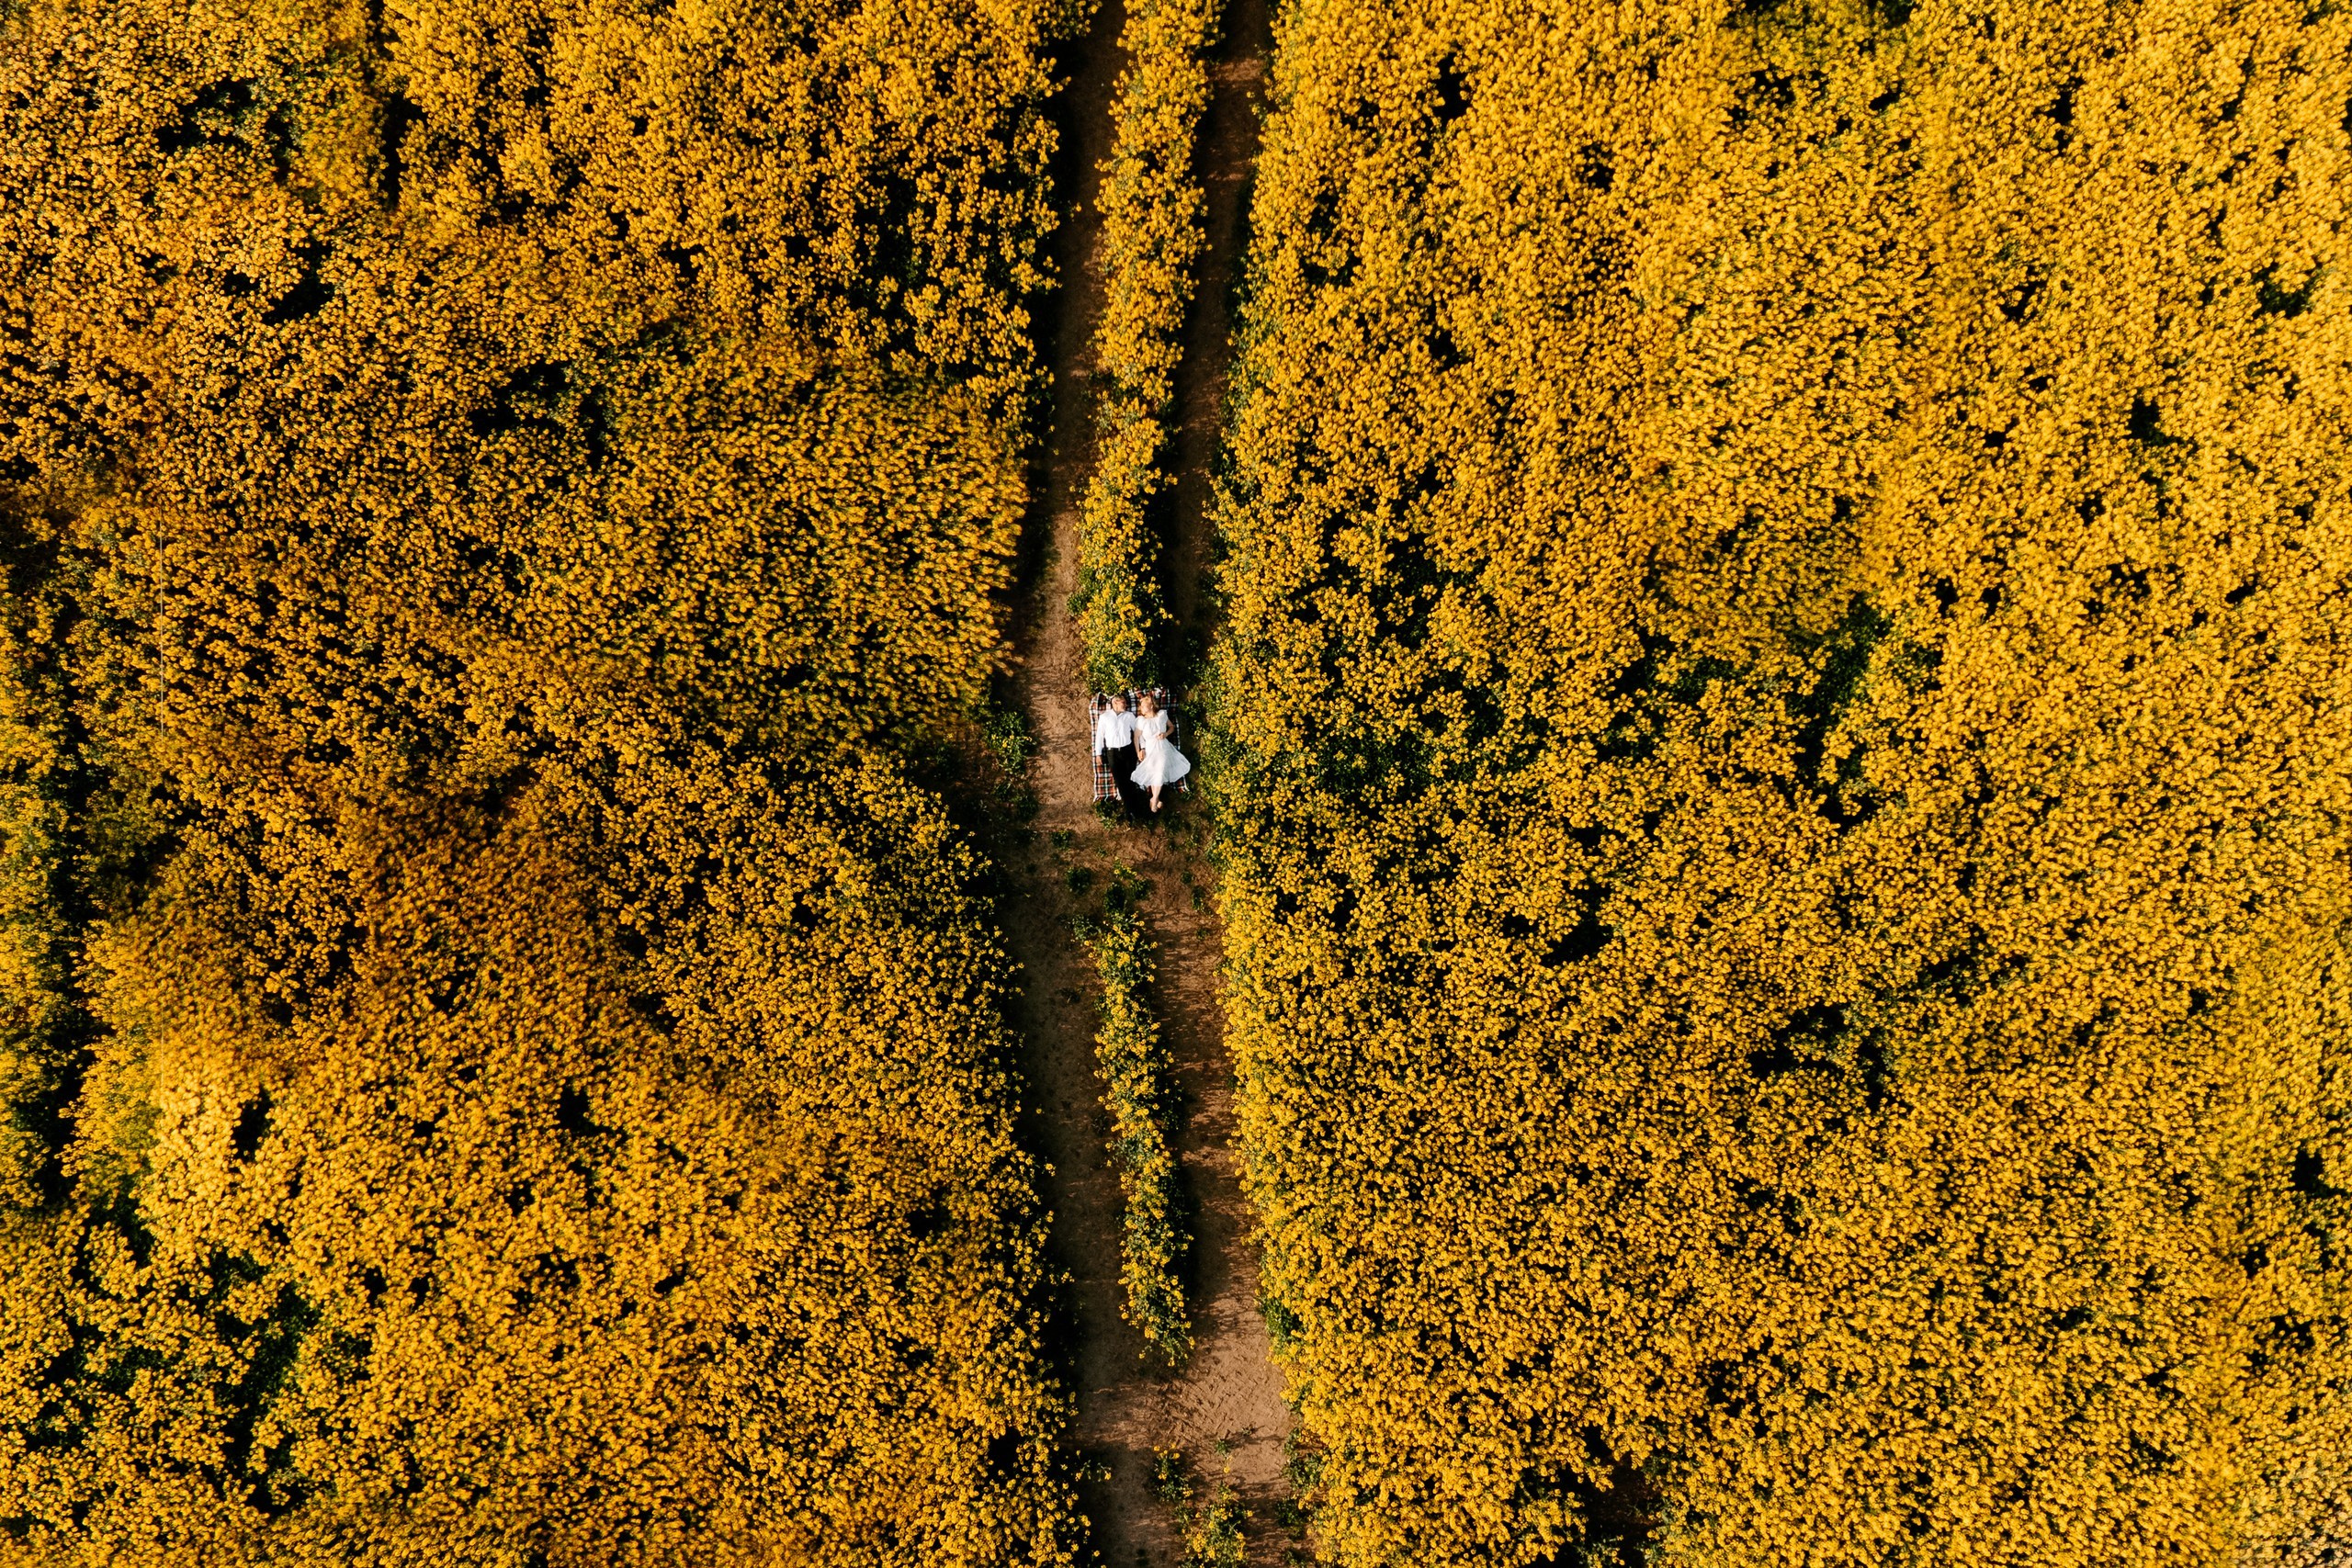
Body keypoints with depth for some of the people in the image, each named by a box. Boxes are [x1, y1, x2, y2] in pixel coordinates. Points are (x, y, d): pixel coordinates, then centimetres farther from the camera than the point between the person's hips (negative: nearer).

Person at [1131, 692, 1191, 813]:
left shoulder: (1162, 715, -4)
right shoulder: (1141, 720, -9)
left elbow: (1172, 726, 10)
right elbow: (1136, 736, -4)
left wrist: (1166, 734, -9)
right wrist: (1138, 752, -9)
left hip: (1163, 747, 1)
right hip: (1150, 749, -1)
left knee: (1160, 773, -5)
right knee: (1152, 774, 4)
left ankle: (1154, 799, 10)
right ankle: (1156, 798, 21)